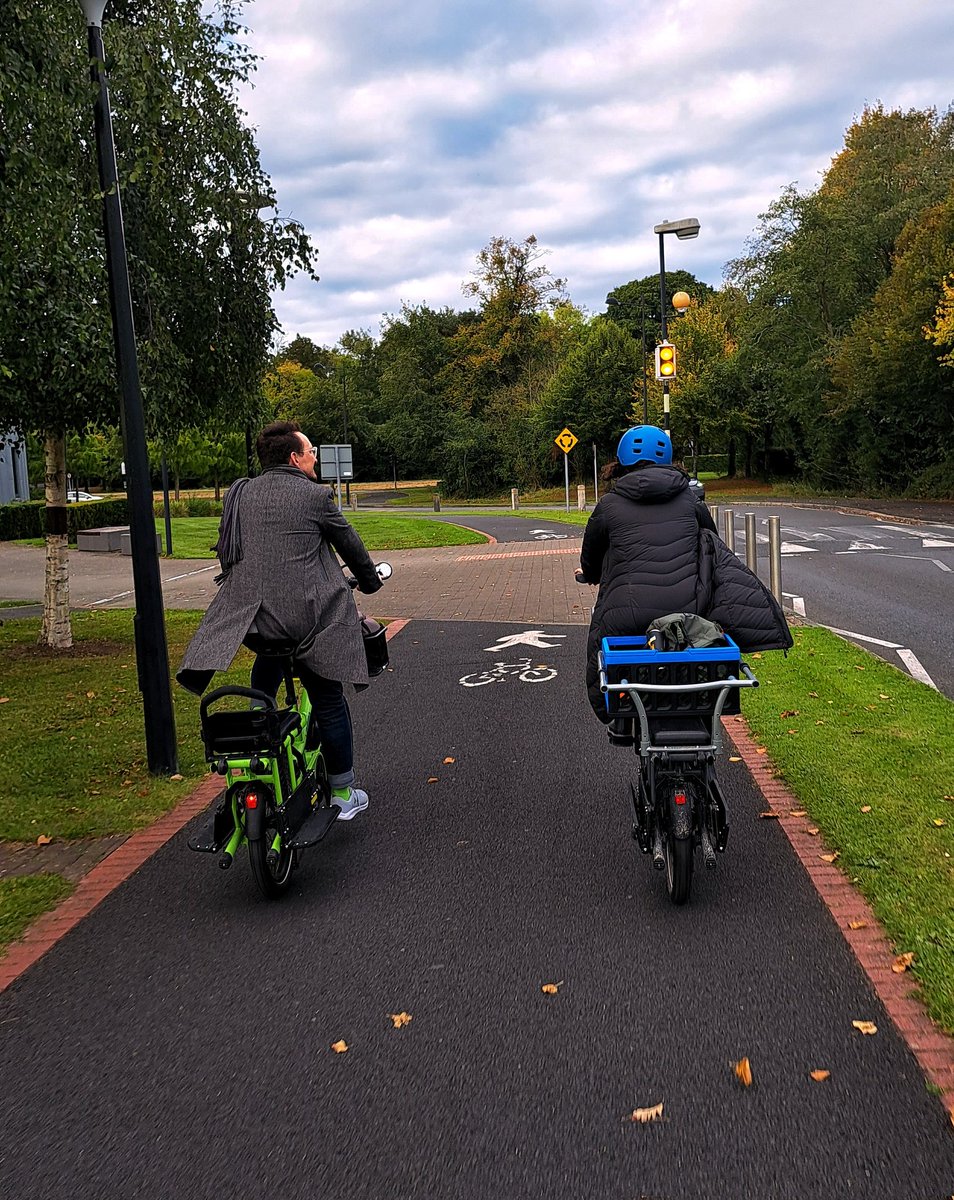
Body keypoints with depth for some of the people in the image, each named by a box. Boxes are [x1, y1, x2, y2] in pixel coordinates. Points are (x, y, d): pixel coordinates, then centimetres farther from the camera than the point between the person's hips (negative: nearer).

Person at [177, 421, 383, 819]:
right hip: (305, 619, -5)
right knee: (328, 700, 8)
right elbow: (349, 544, 8)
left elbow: (226, 551, 21)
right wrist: (369, 581, 26)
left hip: (248, 615, 5)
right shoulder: (315, 496, -4)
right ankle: (342, 793, 18)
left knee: (269, 662, 36)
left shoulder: (238, 494, 10)